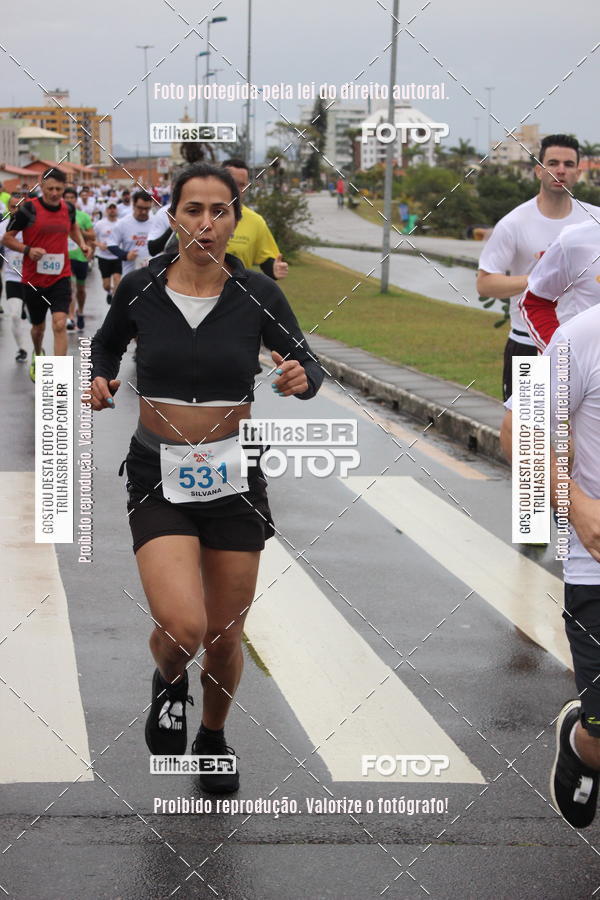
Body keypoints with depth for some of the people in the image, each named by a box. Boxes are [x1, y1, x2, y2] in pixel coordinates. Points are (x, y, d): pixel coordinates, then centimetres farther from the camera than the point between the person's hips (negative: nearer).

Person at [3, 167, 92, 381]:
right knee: (38, 326, 15)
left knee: (60, 324, -15)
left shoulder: (68, 208, 2)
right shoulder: (28, 209, -11)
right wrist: (27, 250, -21)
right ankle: (37, 356, 49)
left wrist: (82, 243, 7)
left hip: (61, 277, 1)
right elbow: (7, 238, -4)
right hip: (33, 280, -1)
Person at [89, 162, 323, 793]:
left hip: (233, 477, 1)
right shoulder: (139, 288, -5)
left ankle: (213, 736, 42)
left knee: (224, 638, 10)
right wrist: (99, 382, -6)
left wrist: (301, 379, -19)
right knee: (182, 626, -20)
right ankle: (168, 682, 19)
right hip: (158, 478, -1)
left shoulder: (257, 293, -6)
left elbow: (309, 368, 4)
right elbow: (105, 346, 14)